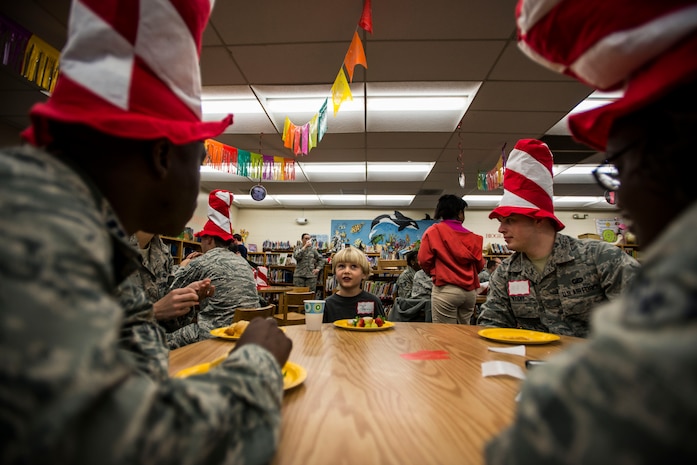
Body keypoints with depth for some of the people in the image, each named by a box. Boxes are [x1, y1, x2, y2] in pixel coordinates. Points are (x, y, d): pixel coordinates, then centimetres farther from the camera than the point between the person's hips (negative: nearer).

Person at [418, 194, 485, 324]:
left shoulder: (433, 231, -4)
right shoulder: (471, 236, 5)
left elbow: (424, 260, -7)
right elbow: (480, 265, 7)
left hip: (445, 290, -4)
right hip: (470, 291, 4)